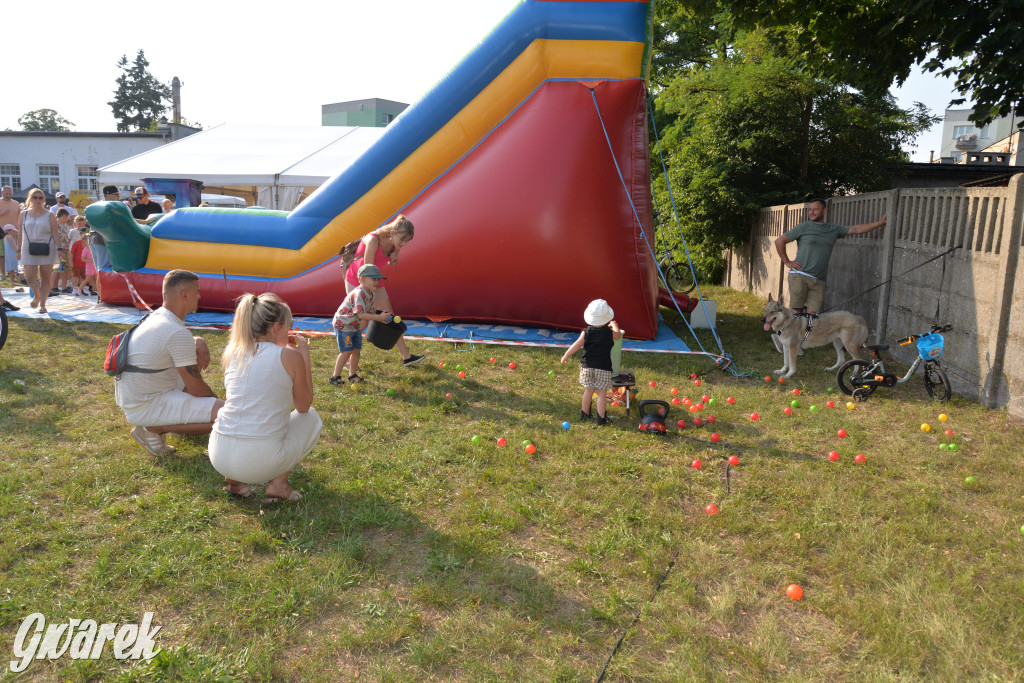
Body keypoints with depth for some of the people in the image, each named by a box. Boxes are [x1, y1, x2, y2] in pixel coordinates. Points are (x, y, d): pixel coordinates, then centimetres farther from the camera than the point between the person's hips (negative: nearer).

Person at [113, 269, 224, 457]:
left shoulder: (156, 316, 6)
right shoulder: (178, 333, -23)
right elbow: (196, 388, -17)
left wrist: (199, 342, 3)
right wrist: (215, 398, 5)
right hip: (144, 408, -10)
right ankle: (153, 429, -8)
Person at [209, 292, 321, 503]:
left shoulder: (233, 353, 9)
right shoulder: (290, 356, -4)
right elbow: (304, 406, 11)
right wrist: (304, 354, 16)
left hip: (218, 456, 5)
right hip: (260, 460, -5)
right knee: (312, 418, 22)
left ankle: (234, 480, 18)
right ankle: (278, 483, 6)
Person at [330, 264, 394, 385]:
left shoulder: (372, 294, 1)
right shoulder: (358, 294, -29)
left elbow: (370, 311, 7)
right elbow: (361, 315, -36)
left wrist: (381, 318, -10)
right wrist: (379, 317, -37)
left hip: (355, 326, 9)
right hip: (343, 324, -9)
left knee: (356, 351, 10)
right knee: (346, 351, -9)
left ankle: (352, 375, 25)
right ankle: (336, 377, 1)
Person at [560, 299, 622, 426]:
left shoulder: (586, 332, -5)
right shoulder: (609, 333, -3)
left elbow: (576, 345, -9)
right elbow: (618, 334, 18)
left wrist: (565, 356, -2)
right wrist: (614, 325, 37)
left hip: (587, 366, 2)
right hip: (603, 368, -2)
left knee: (588, 390, 15)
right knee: (602, 393, 4)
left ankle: (584, 414, 27)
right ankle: (601, 418, 6)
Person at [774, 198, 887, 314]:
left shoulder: (834, 229, 16)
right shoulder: (804, 227, 4)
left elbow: (856, 229, 19)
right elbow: (779, 241, 5)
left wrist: (881, 223, 15)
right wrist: (787, 262, 1)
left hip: (818, 281, 3)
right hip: (799, 276, -3)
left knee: (812, 313, -6)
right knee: (797, 311, -7)